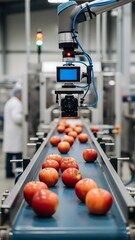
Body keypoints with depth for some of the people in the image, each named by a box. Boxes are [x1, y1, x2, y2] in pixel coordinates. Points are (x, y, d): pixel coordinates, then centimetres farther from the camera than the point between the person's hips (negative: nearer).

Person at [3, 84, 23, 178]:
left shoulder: (8, 102, 17)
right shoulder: (17, 103, -15)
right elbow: (16, 117, -25)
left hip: (8, 131, 10)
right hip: (16, 132, -10)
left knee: (9, 153, 9)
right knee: (18, 153, -5)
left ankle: (9, 172, 13)